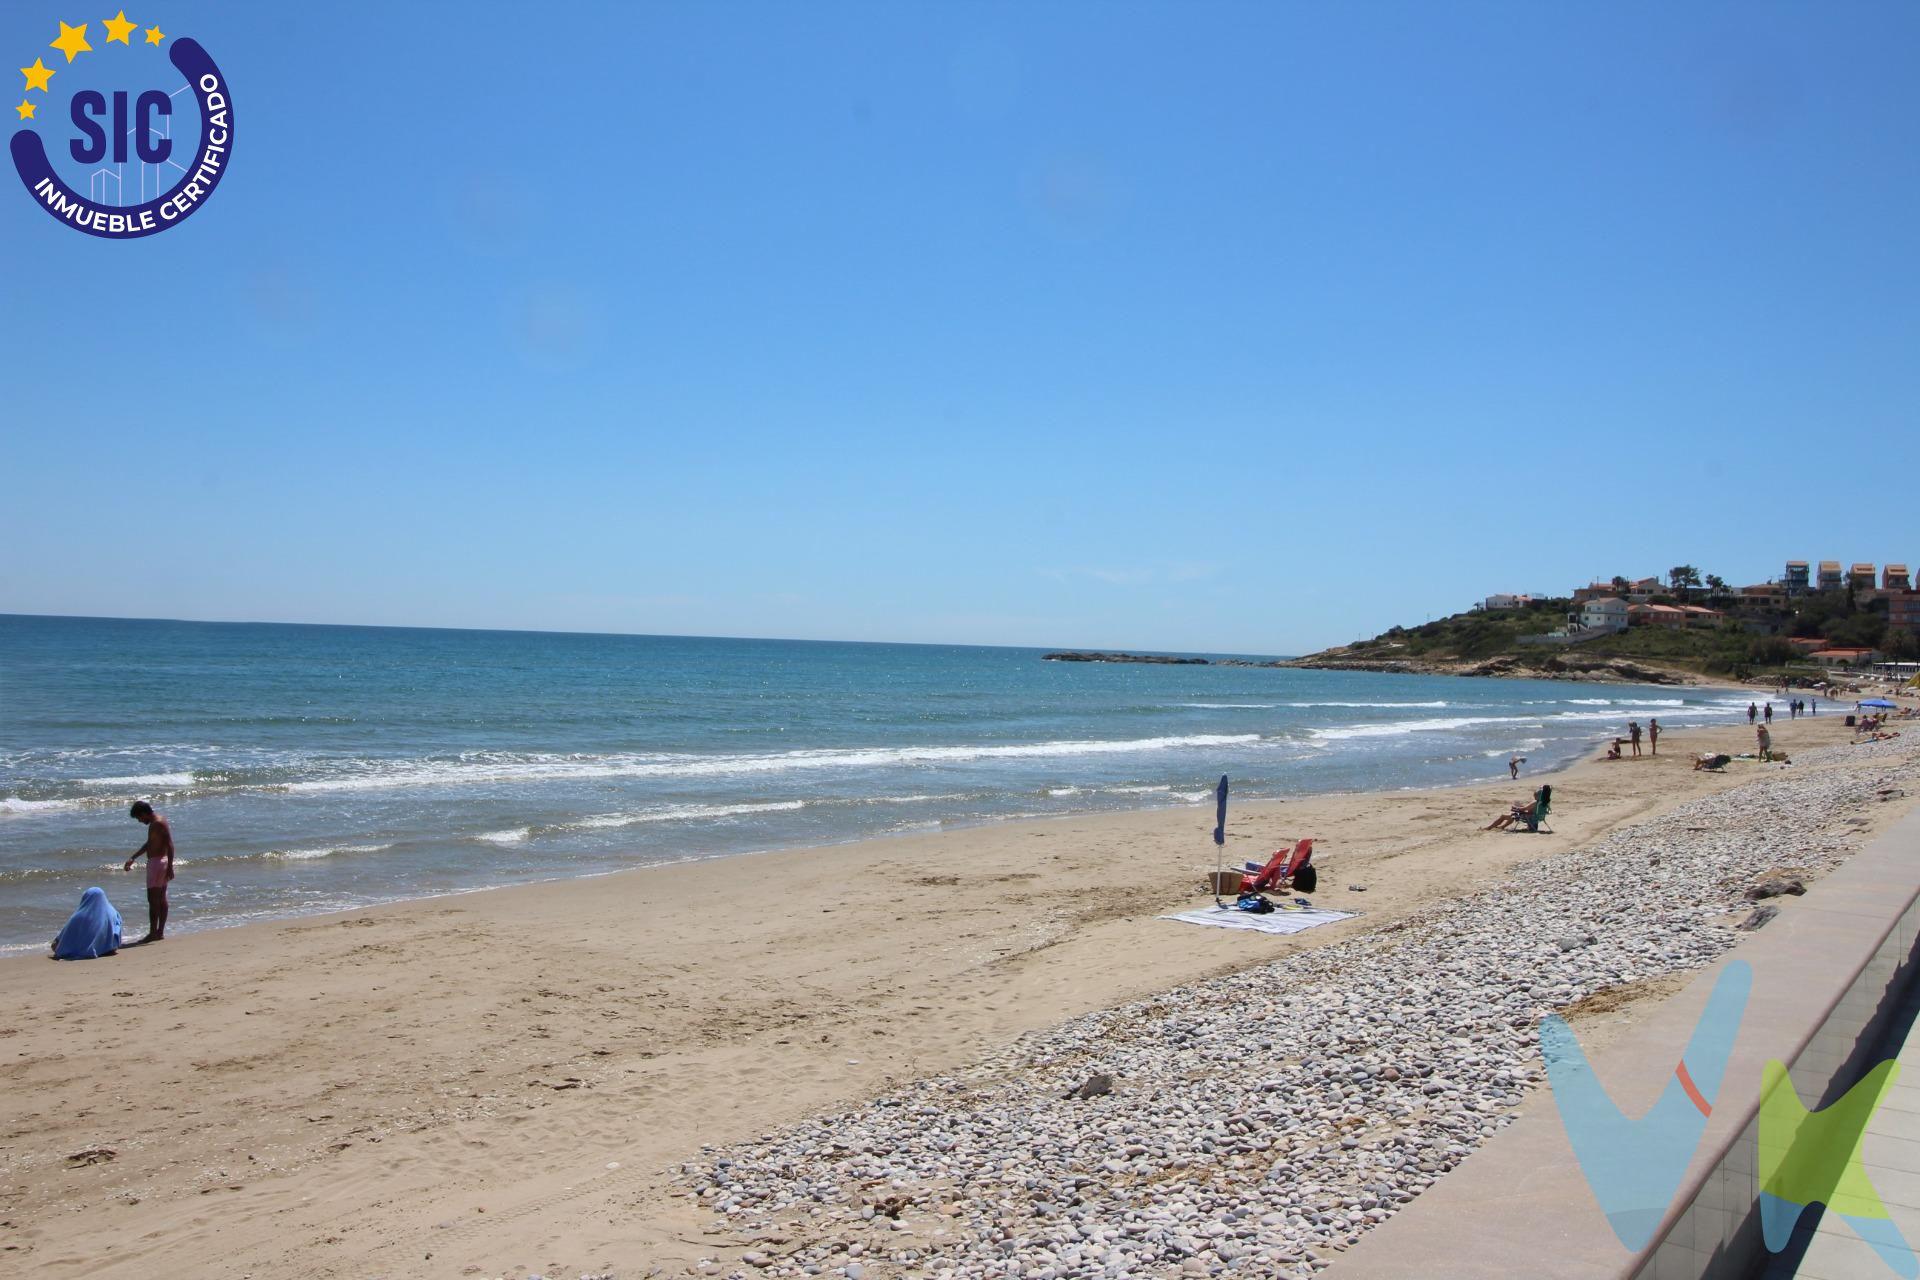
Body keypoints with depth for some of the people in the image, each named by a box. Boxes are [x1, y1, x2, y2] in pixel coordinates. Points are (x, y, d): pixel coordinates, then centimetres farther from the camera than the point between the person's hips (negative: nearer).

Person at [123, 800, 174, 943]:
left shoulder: (159, 823, -15)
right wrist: (132, 858, 31)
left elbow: (170, 845, -22)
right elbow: (149, 844, 29)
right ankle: (160, 932, 15)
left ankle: (153, 933, -7)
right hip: (157, 863, 10)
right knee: (161, 899, 11)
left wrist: (170, 867, -26)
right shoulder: (154, 823, 16)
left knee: (153, 899, -8)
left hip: (158, 862, -10)